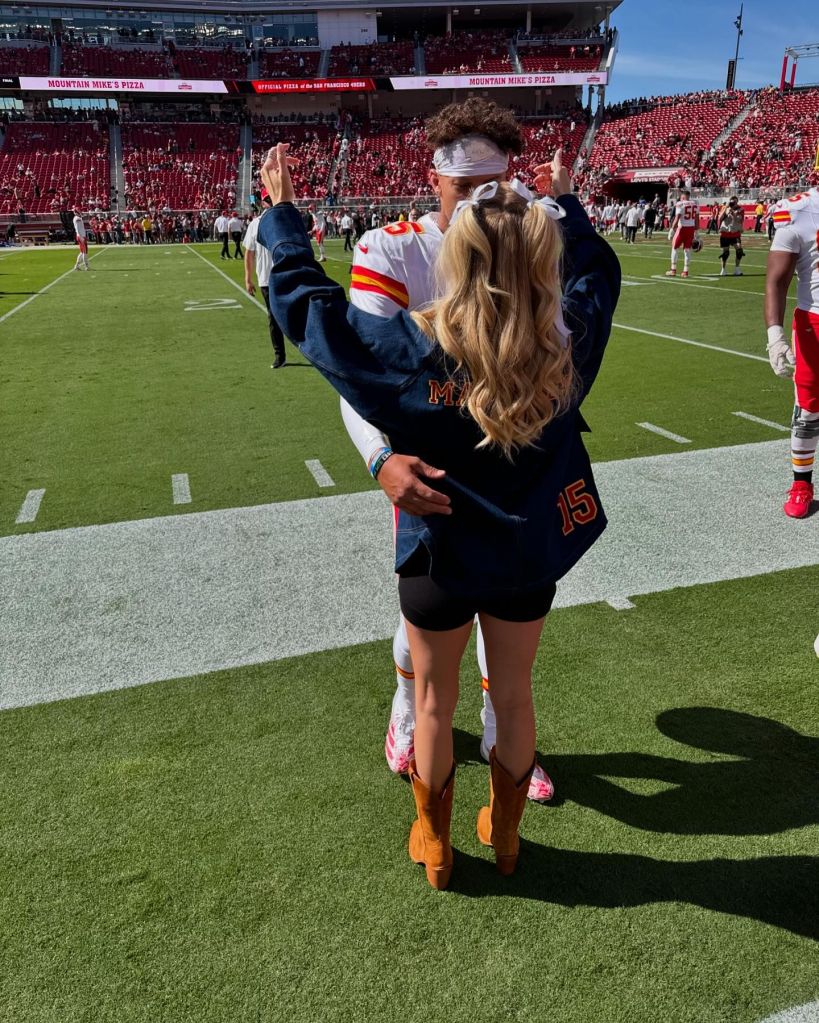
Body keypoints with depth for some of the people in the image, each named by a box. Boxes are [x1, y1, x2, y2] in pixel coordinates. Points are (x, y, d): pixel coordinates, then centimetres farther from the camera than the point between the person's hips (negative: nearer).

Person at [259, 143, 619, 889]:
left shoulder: (412, 345, -25)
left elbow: (304, 302, -13)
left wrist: (282, 212, 1)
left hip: (441, 557, -2)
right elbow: (597, 273, 8)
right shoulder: (566, 340, -16)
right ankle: (505, 834, 45)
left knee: (435, 702, 19)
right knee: (514, 696, 23)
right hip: (533, 555, 3)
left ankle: (434, 844, 40)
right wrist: (564, 204, 21)